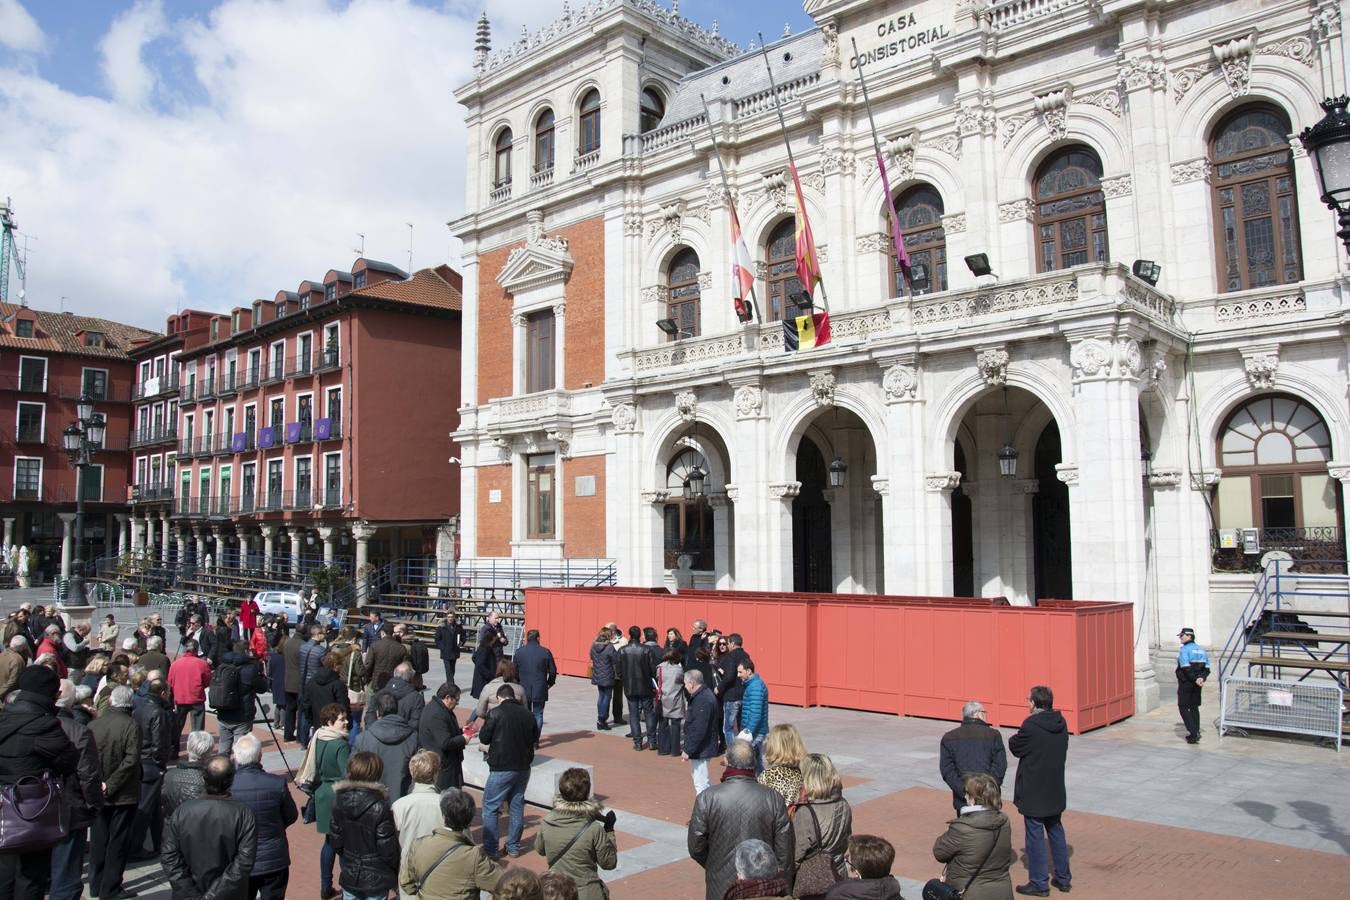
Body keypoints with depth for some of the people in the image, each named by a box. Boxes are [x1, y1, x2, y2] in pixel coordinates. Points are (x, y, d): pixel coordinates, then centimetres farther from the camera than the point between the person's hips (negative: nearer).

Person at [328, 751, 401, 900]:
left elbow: (335, 840, 1)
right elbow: (388, 848, -17)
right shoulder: (380, 807, -23)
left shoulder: (340, 801, -8)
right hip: (376, 879, -4)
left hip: (349, 876, 5)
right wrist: (395, 871, 1)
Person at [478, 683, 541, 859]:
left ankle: (491, 849, 7)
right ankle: (514, 846, 22)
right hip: (523, 767, 5)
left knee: (490, 807, 6)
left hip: (501, 768, -5)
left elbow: (484, 738, -6)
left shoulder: (496, 713, -12)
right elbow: (535, 738, 11)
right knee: (517, 805, 16)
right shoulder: (527, 714, 1)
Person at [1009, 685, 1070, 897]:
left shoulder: (1031, 725, -21)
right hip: (1055, 791, 7)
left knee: (1035, 835, 3)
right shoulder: (1061, 723, 1)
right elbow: (1061, 750, 10)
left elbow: (1015, 748, -12)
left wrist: (1013, 739, 9)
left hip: (1033, 792, -7)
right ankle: (1063, 878, 29)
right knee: (1056, 831, 20)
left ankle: (1038, 884, 11)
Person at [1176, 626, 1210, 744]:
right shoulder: (1201, 650, 11)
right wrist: (1201, 678, -6)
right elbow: (1207, 668, 6)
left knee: (1183, 707, -1)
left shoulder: (1184, 649, -13)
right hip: (1196, 685, 7)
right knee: (1194, 707, 17)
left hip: (1185, 683, -7)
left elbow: (1186, 668, -22)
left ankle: (1193, 733, -11)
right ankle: (1196, 733, 19)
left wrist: (1195, 679, -16)